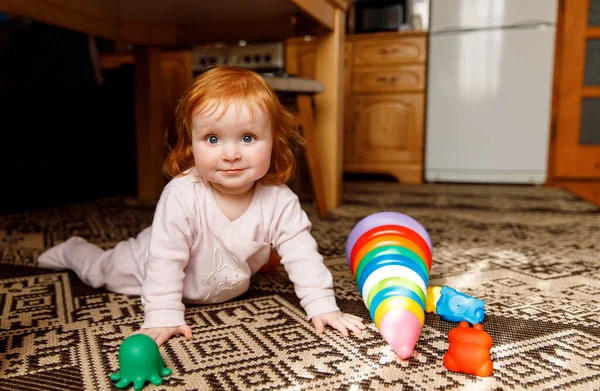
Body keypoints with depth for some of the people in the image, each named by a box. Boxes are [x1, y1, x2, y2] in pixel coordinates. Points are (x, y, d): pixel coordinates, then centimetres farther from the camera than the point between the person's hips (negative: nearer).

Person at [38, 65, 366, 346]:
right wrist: (162, 316, -36)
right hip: (153, 263, -2)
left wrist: (322, 307, -30)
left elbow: (302, 256, -25)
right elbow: (165, 259, -35)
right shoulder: (181, 195, -39)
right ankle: (74, 250, 51)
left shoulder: (279, 201, -30)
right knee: (103, 270, 21)